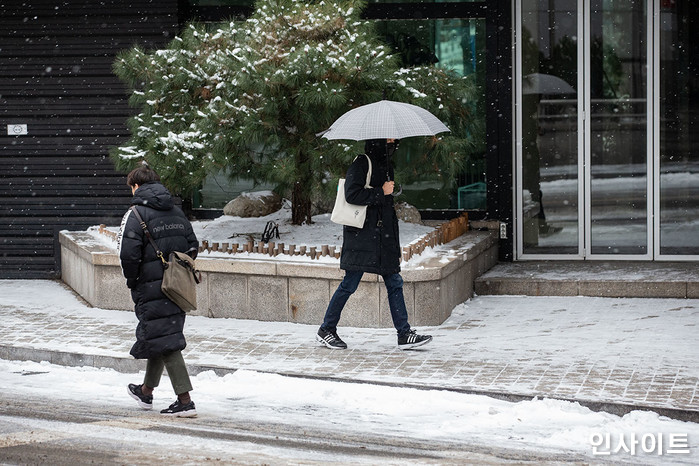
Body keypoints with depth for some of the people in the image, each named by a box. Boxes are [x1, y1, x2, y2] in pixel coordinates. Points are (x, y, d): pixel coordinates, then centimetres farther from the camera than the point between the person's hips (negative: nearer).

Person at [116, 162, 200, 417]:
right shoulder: (177, 212, 12)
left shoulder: (136, 214, -10)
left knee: (165, 342, -6)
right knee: (159, 336, 21)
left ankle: (185, 401, -13)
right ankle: (146, 391, 36)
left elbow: (128, 253, -18)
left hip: (152, 288, -7)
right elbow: (192, 246, 14)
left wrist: (132, 280, -3)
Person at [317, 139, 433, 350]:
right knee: (350, 284, -4)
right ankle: (326, 330, 8)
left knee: (395, 283, 3)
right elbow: (352, 194, -21)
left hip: (382, 236, 8)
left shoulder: (386, 167, 18)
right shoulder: (361, 164, -8)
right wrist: (381, 192, -14)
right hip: (361, 236, -8)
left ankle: (404, 333, 4)